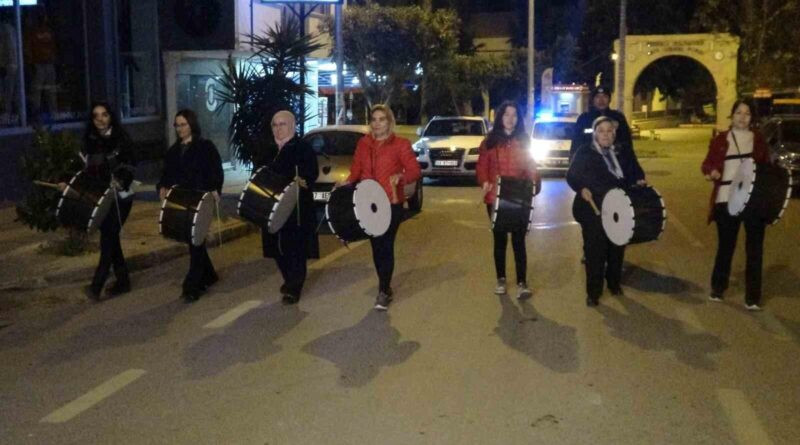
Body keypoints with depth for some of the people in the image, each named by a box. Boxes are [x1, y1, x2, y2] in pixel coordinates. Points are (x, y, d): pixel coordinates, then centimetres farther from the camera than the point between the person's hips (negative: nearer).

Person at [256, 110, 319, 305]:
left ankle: (293, 288, 3)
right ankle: (290, 280, 29)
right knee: (277, 247, 10)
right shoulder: (268, 149, 15)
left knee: (295, 248, -4)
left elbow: (312, 173, -12)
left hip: (296, 207, -6)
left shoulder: (302, 148, -4)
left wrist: (303, 182, -31)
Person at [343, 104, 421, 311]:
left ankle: (383, 291, 1)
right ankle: (385, 287, 24)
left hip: (391, 203, -4)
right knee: (376, 246, 11)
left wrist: (400, 176, -27)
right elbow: (356, 169, 14)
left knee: (386, 246, -6)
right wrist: (347, 182, -4)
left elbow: (415, 170, -7)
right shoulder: (363, 143, 10)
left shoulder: (401, 144, -3)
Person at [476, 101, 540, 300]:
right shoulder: (490, 141, 2)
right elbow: (482, 167, 1)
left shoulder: (524, 141, 6)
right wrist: (484, 183, -17)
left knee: (518, 240, -1)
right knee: (500, 240, 11)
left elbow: (531, 168, 5)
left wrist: (534, 185, -11)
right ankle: (501, 280, 23)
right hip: (496, 198, 0)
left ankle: (522, 282, 2)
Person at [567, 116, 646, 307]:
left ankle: (615, 284, 35)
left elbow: (635, 171, 17)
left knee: (617, 248, 15)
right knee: (594, 251, -3)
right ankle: (593, 292, 6)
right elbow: (572, 176, -4)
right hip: (593, 209, -4)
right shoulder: (584, 153, 0)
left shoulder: (624, 153, 12)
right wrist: (582, 188, -22)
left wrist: (639, 180, -5)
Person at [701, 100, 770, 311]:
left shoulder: (758, 139, 9)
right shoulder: (720, 139, 5)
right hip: (727, 199, -1)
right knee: (725, 246, 10)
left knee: (754, 248, 2)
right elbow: (707, 164, 6)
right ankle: (717, 288, 28)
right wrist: (711, 171, -17)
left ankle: (752, 297, 8)